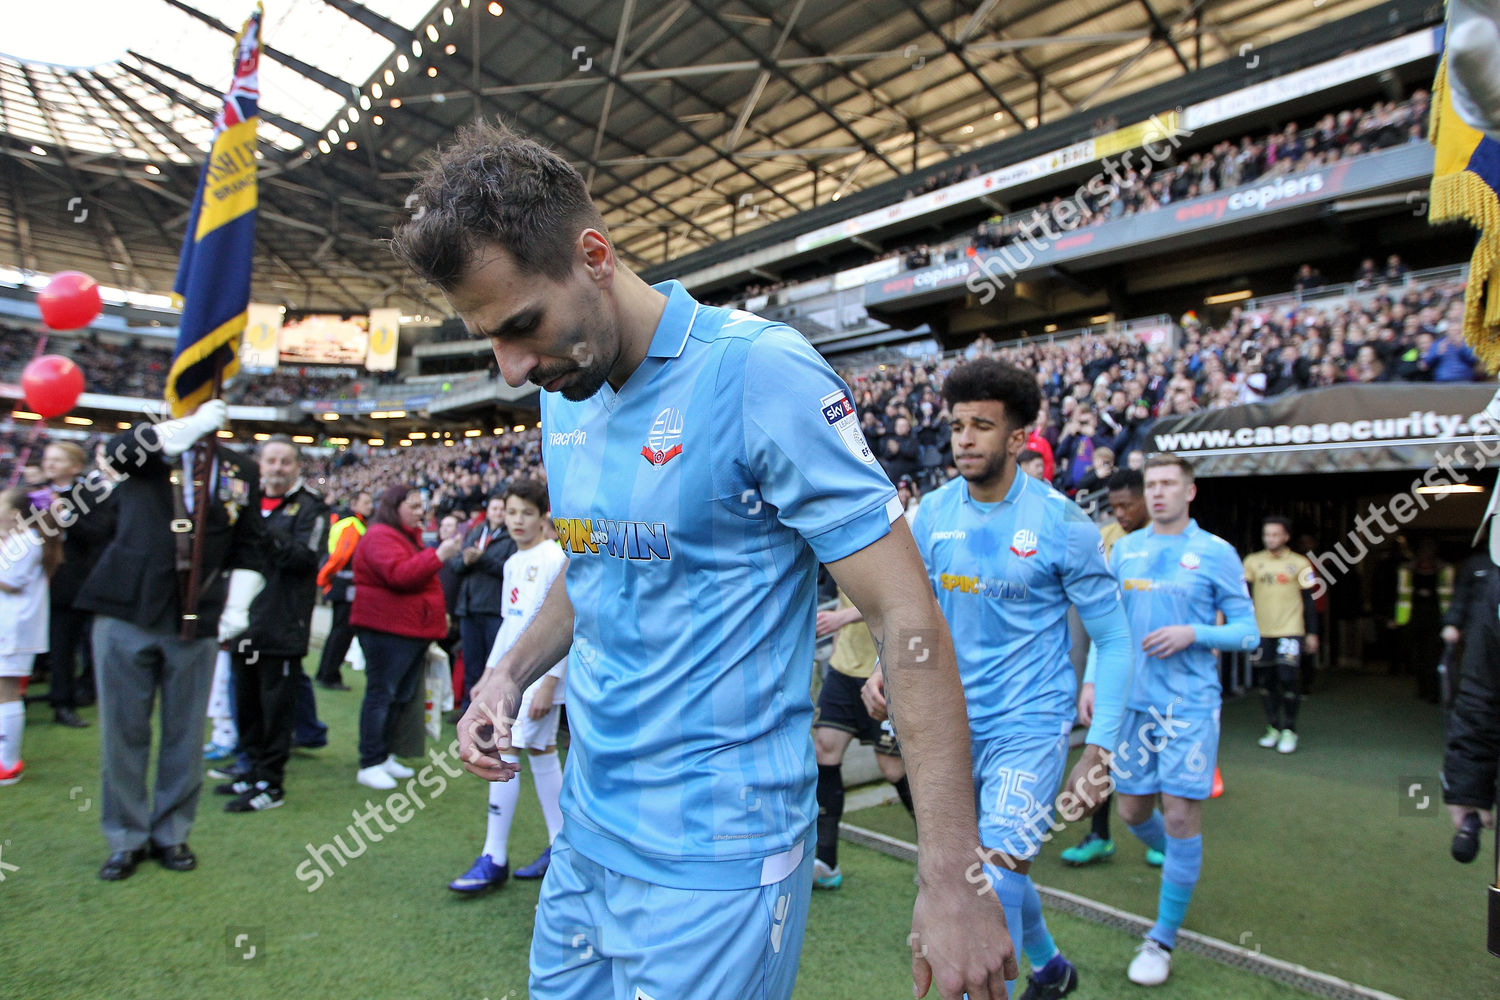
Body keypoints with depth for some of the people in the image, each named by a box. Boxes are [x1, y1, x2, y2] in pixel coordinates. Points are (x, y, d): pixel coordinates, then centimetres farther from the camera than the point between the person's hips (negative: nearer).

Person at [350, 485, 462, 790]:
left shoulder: (408, 536, 20)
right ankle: (370, 765, 3)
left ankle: (383, 756, 24)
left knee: (401, 695, 13)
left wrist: (437, 616, 27)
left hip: (411, 628, 10)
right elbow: (399, 574, -29)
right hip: (387, 629, -10)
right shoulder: (380, 537, -13)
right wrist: (438, 555, -32)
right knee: (381, 693, -4)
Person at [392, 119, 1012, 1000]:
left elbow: (907, 618, -20)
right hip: (587, 829, 7)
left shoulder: (759, 371, -20)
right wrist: (513, 671, 1)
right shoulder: (563, 397, 4)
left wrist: (952, 877, -20)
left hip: (714, 859, -7)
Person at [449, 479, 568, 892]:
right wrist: (489, 672, 16)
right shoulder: (513, 563, 13)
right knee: (540, 751, 12)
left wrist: (549, 681, -19)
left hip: (542, 672, -8)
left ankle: (495, 858, 2)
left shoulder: (555, 558, -13)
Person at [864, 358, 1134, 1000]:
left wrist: (1100, 748, -13)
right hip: (954, 722, 5)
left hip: (1031, 724, -4)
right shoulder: (932, 513, -3)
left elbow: (1113, 640, -7)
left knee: (993, 883, -17)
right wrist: (886, 668, -14)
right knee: (995, 873, 21)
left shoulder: (1062, 523, -13)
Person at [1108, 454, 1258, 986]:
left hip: (1190, 703, -4)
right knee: (1133, 811, 11)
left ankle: (1162, 940, 13)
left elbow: (1247, 631, -1)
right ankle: (1182, 865, 44)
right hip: (1133, 701, 4)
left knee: (1180, 816, -3)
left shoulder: (1216, 553, -2)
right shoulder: (1124, 550, 8)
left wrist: (1192, 633, -18)